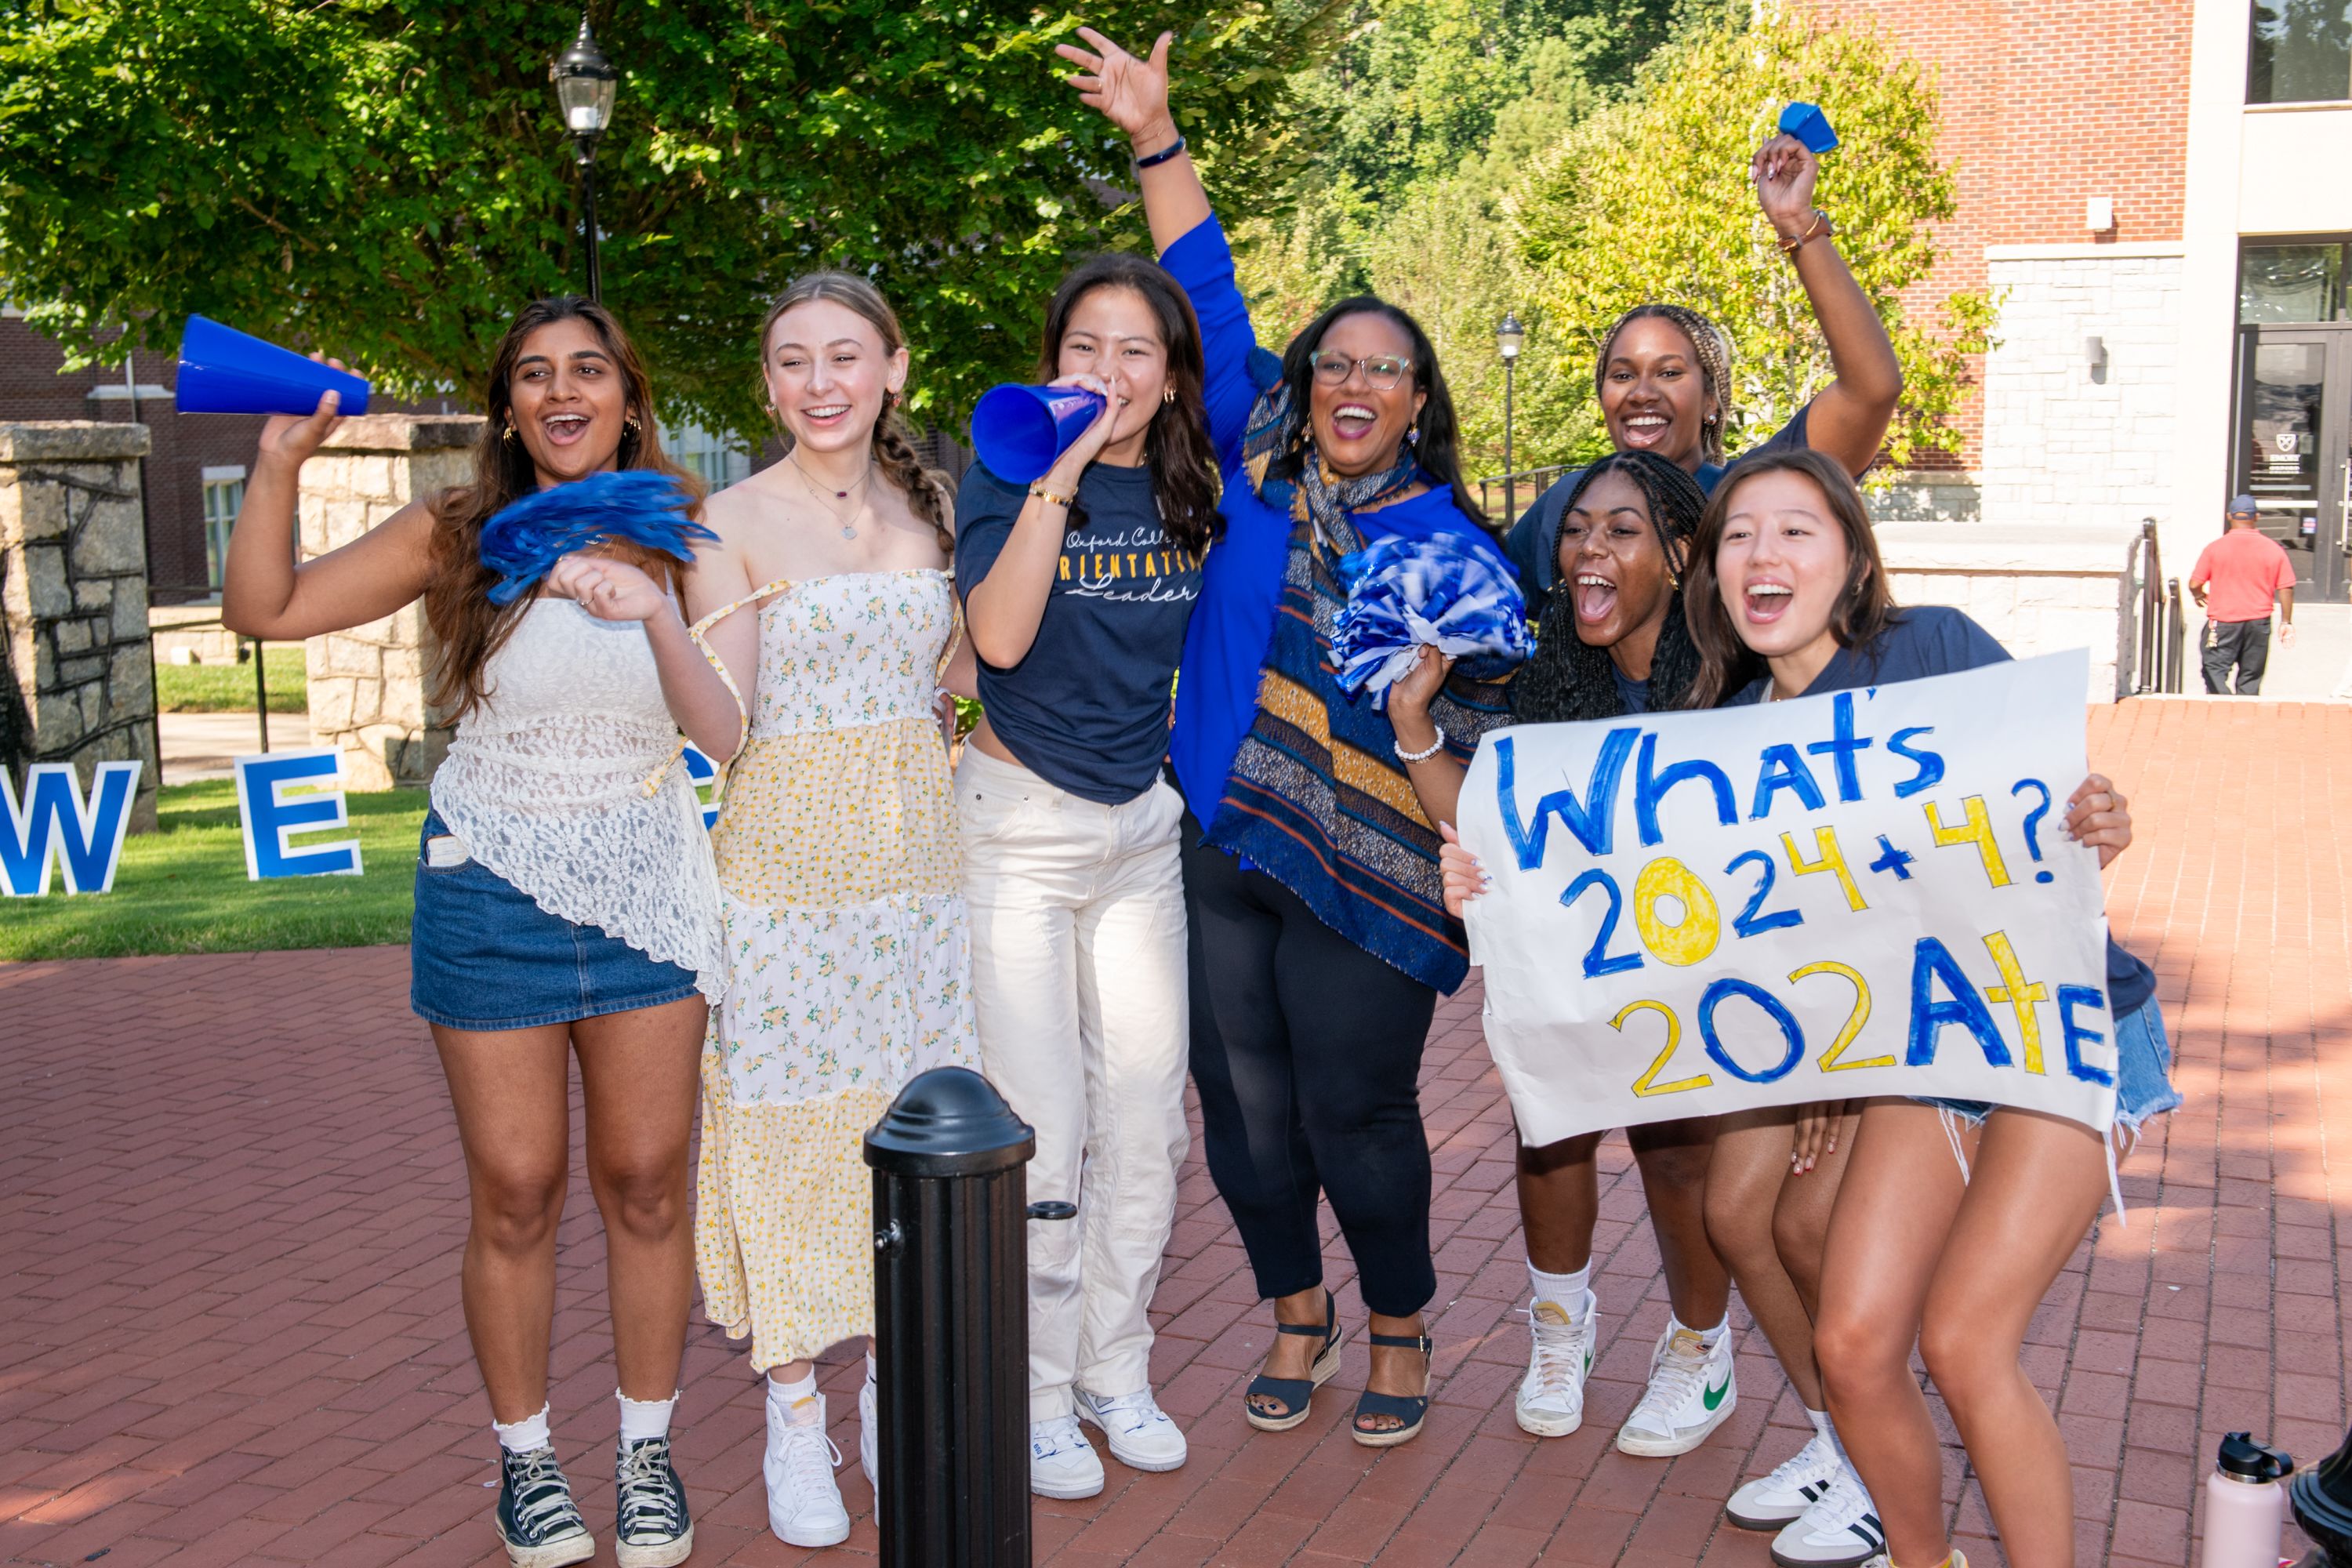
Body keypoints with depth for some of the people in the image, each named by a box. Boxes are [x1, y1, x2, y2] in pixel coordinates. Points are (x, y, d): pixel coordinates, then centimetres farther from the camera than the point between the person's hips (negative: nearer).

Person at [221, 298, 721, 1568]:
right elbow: (266, 609, -4)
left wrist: (652, 605, -25)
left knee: (645, 1182, 7)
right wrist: (280, 463, -15)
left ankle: (649, 1452, 23)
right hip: (492, 892, -1)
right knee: (514, 1195, 4)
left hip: (641, 889, 1)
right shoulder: (461, 536, -2)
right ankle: (523, 1459, 23)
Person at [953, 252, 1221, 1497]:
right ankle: (1036, 1395, 12)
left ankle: (1116, 1370, 25)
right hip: (1018, 825, -4)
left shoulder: (1192, 496, 4)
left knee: (1145, 1121, 9)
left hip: (1142, 829, 5)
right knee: (1042, 1131, -5)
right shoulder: (1007, 477, -8)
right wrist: (1059, 474, -28)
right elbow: (999, 636, -25)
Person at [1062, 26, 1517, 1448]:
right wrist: (1157, 135, 8)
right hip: (1223, 852, 4)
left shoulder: (1455, 551, -2)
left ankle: (1401, 1329, 26)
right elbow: (1209, 302, 9)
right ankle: (1299, 1315, 32)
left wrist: (1425, 717, -23)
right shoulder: (1261, 471, 6)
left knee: (1356, 1114, 3)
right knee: (1243, 1101, 11)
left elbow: (1487, 735, -1)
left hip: (1362, 880, -3)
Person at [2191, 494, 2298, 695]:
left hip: (2223, 620, -2)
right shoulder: (2273, 549, 1)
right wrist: (2286, 622, 11)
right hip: (2259, 622, 3)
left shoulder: (2215, 548, -5)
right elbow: (2286, 588, 1)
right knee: (2250, 678, 11)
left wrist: (2200, 596, 19)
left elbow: (2194, 585, -4)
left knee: (2214, 670, -1)